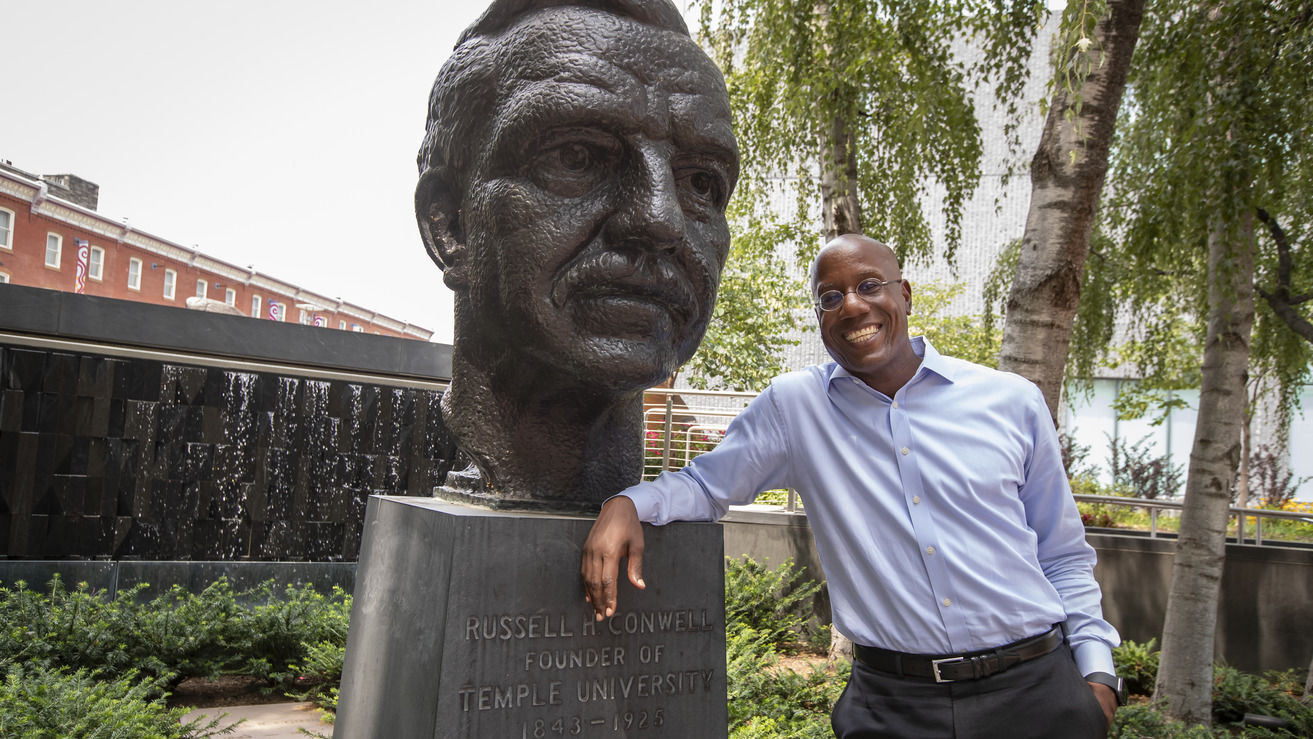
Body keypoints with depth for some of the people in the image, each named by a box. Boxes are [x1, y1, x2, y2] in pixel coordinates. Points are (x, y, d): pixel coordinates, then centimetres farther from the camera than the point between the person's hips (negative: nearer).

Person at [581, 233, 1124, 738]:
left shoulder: (1013, 402, 2)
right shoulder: (791, 406, -1)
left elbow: (1062, 559, 9)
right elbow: (706, 483, 4)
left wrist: (1096, 671, 1)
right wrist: (627, 504, -15)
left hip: (1035, 689, 1)